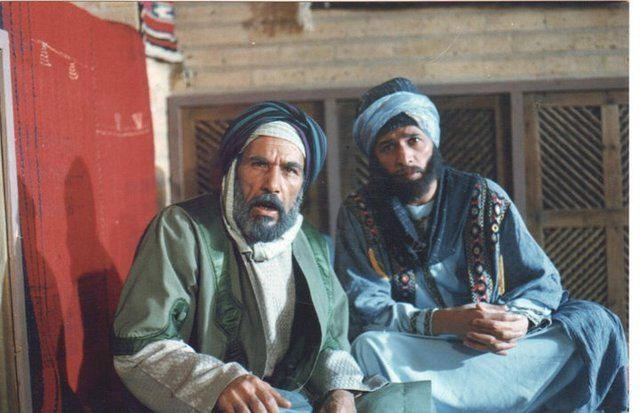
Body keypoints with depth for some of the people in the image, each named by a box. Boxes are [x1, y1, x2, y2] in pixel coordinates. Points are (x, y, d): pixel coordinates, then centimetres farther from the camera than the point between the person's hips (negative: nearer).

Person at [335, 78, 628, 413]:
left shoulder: (484, 198, 2)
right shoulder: (359, 213, -2)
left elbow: (542, 282, 4)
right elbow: (364, 307, -11)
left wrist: (521, 319, -21)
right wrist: (446, 321, -26)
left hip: (495, 346, 3)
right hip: (415, 351, -2)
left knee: (594, 322, -16)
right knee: (370, 348, -35)